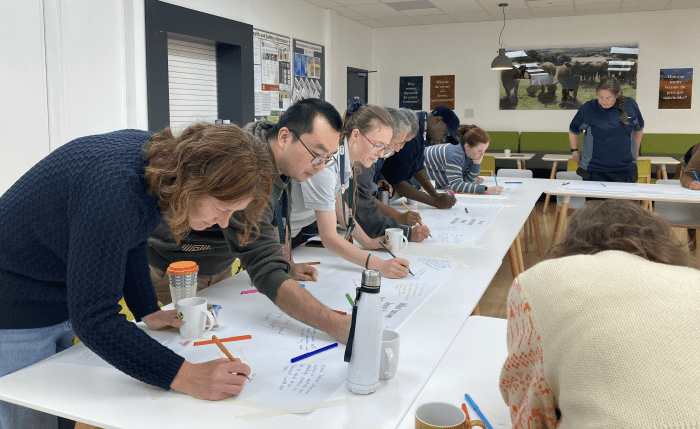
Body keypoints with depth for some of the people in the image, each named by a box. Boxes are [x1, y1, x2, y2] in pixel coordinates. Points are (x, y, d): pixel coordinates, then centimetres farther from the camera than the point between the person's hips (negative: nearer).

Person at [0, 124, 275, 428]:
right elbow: (92, 317, -37)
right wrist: (184, 377, -39)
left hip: (67, 300, 8)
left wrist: (147, 311, 4)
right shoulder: (114, 188, -36)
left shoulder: (161, 154, -10)